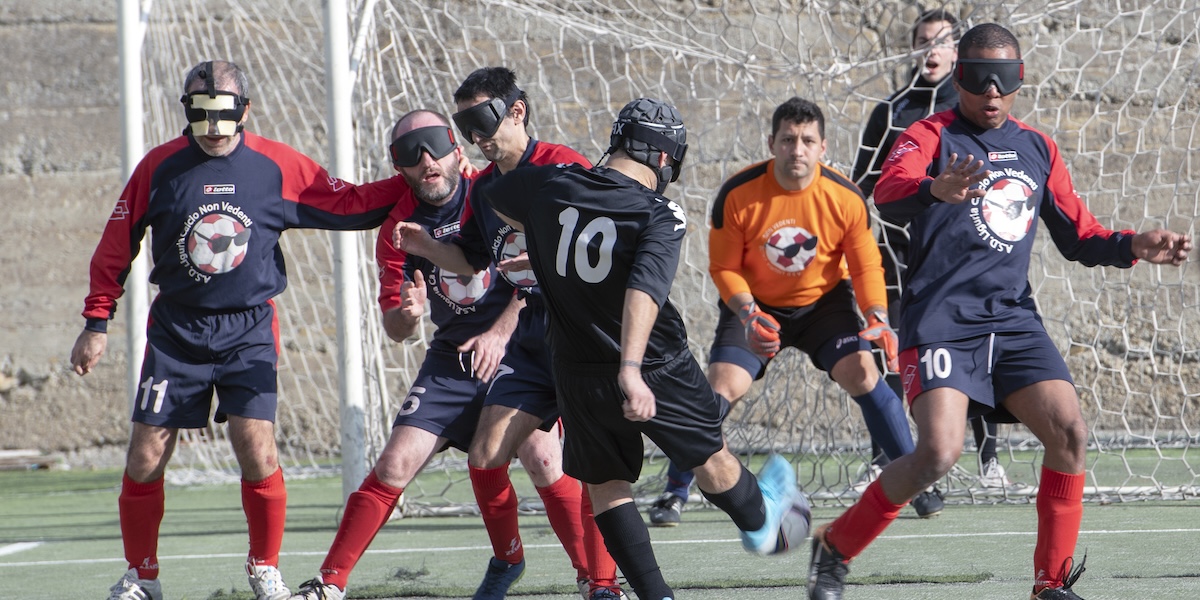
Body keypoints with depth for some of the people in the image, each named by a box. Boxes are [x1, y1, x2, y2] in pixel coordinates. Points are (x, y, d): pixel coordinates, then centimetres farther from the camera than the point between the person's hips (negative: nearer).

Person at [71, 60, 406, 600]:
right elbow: (116, 246, 6)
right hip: (176, 328, 1)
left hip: (249, 330, -1)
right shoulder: (160, 166, -3)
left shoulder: (277, 166, -4)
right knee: (145, 459, -3)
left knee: (257, 452, -14)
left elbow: (351, 205, 4)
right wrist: (97, 322, 7)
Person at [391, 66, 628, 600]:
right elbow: (472, 260, 22)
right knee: (485, 457, 0)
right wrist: (425, 247, 5)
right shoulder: (483, 187, 12)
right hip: (527, 343, 7)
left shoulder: (564, 168, -10)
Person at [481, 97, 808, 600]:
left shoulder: (549, 186, -6)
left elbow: (494, 198, 16)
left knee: (604, 483, 15)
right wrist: (630, 370, -44)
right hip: (655, 370, -3)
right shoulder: (660, 217, -18)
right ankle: (759, 521, 48)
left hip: (578, 375, 3)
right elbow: (644, 288, -34)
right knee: (709, 458, 22)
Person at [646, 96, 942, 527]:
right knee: (722, 387, -17)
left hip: (824, 302, 1)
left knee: (861, 373, -18)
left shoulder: (845, 197, -17)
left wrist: (877, 319, -23)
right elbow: (723, 266, -10)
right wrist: (748, 315, -27)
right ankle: (674, 493, -2)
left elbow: (866, 265, -7)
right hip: (754, 305, -1)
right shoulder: (737, 194, -20)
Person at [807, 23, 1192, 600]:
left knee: (1069, 431, -12)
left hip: (1013, 317, 5)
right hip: (941, 318, -5)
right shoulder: (931, 136, -3)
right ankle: (833, 548, 1)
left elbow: (1078, 236, 21)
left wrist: (1135, 246, 0)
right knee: (939, 453, -20)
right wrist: (936, 190, -48)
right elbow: (888, 194, -25)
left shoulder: (1038, 148, 16)